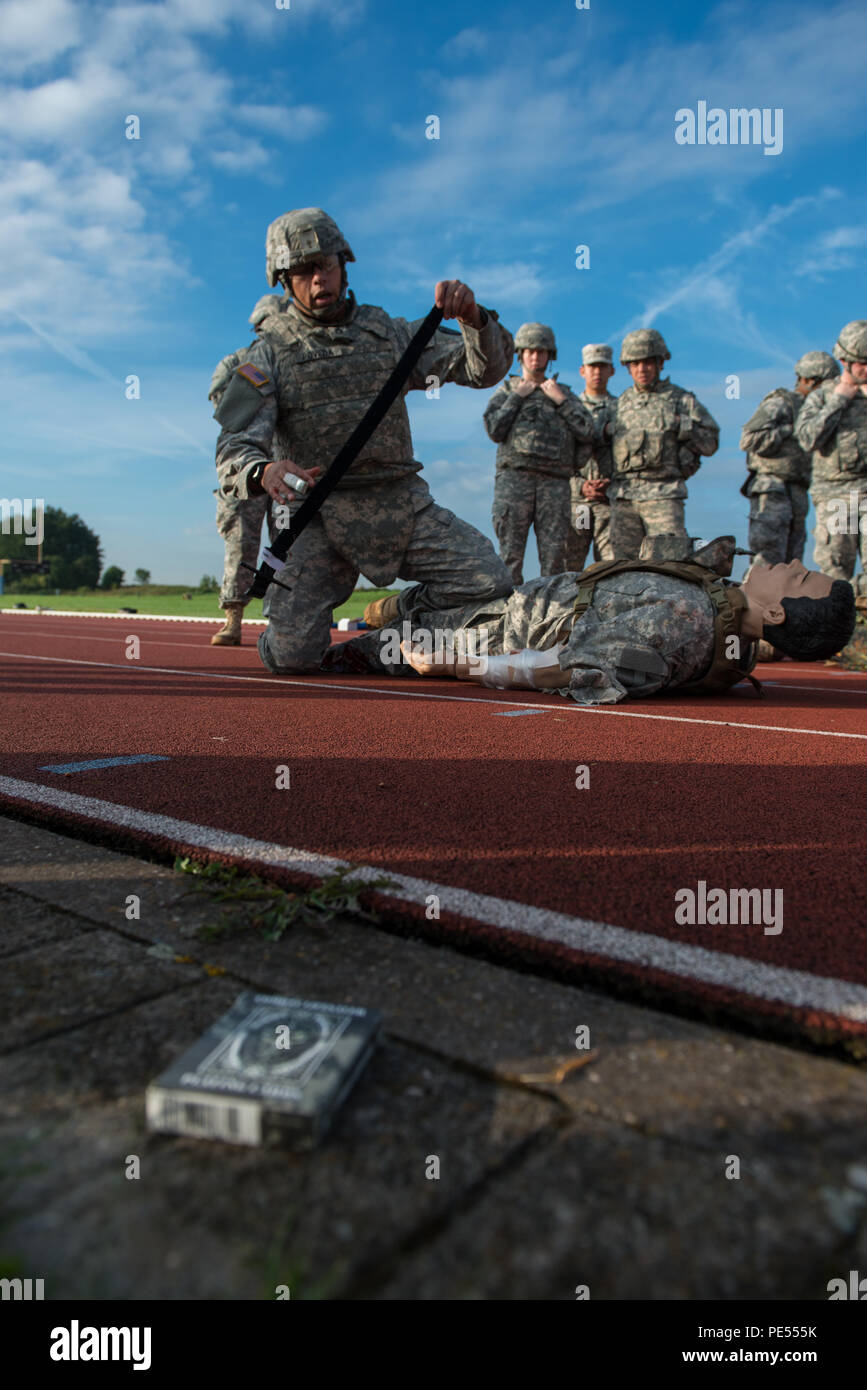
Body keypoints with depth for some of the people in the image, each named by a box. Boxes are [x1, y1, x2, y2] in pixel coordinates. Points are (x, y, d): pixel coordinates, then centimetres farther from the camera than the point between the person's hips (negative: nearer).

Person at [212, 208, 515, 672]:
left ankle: (395, 615, 11)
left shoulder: (388, 332, 13)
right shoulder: (268, 355, 3)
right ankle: (288, 613, 23)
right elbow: (235, 449, -10)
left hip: (405, 506, 3)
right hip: (322, 516, -2)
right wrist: (263, 471, -35)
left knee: (492, 585, -16)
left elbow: (485, 368, 7)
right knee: (291, 656, -15)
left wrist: (475, 319, -16)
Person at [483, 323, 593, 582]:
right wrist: (517, 396, 3)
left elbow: (586, 431, 7)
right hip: (514, 477, -2)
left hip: (554, 482, 2)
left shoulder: (565, 393, 22)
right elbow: (494, 431, 1)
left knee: (554, 552, -4)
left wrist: (559, 399, 5)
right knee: (511, 551, -8)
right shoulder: (506, 391, 18)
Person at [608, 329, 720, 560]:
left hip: (663, 493, -3)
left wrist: (679, 425, -9)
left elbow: (711, 442, 3)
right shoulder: (621, 402, 18)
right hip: (622, 495, 3)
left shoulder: (681, 400, 8)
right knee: (624, 562, 2)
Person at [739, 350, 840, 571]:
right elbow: (750, 439, -17)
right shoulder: (780, 403, -4)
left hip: (798, 495, 8)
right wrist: (791, 429, -14)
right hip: (772, 492, -8)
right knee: (768, 564, -13)